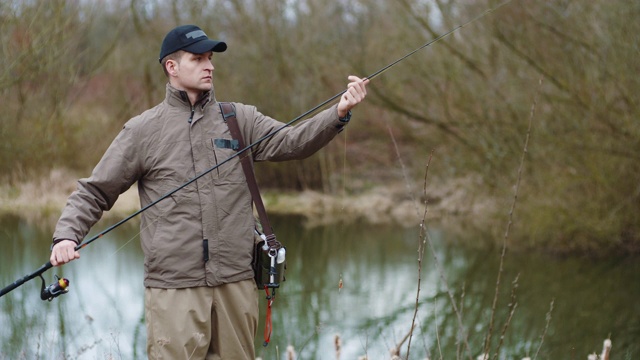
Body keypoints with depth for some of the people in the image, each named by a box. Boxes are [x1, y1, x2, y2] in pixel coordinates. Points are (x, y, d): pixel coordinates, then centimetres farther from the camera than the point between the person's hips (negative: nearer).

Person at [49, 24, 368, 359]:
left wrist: (338, 114, -23)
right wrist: (65, 236, -11)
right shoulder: (143, 130, 4)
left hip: (235, 283, 3)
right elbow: (94, 192, 6)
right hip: (173, 288, -3)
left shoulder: (239, 119, 9)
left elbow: (290, 141, -6)